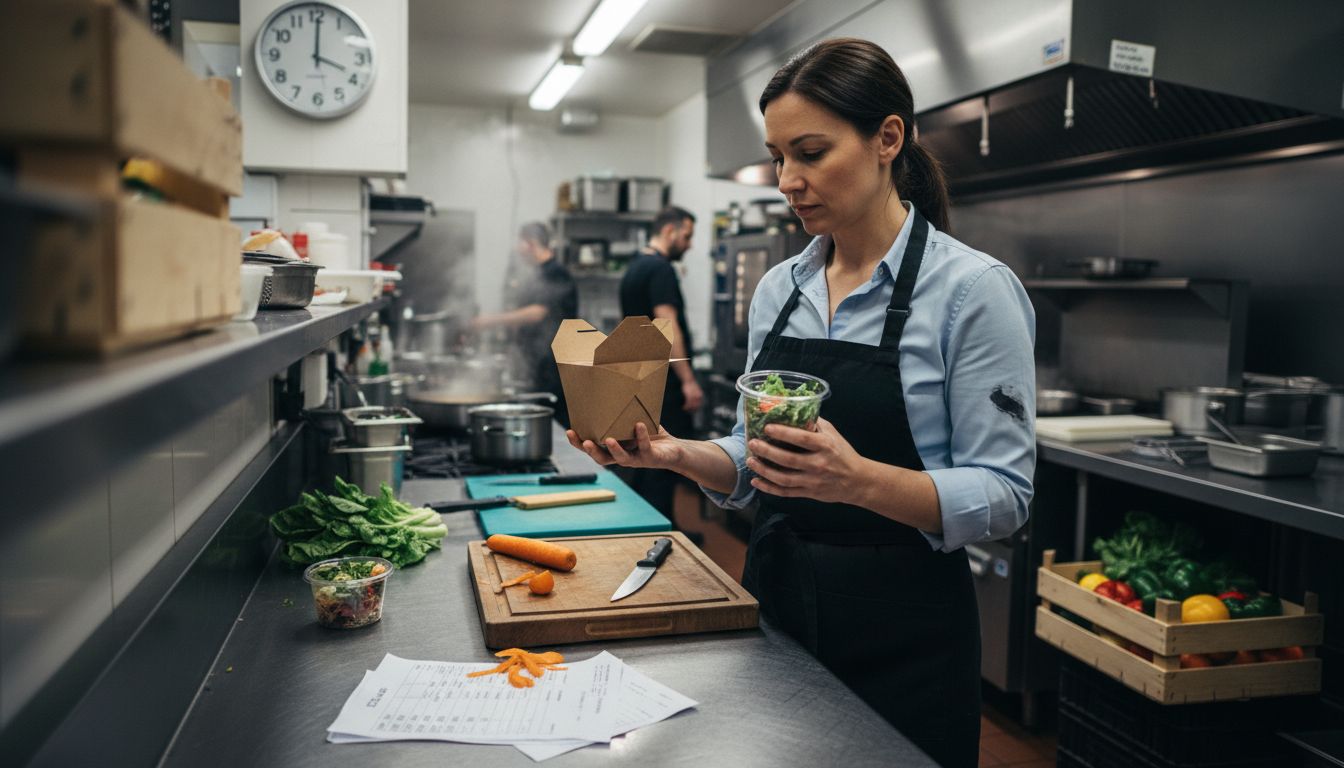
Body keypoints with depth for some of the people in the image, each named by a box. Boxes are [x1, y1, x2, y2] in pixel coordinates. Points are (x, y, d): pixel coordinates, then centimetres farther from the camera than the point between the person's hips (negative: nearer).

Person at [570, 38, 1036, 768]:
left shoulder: (973, 288, -14)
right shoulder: (779, 288, 3)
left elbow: (1001, 495, -16)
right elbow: (753, 464, 8)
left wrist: (860, 479, -32)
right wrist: (677, 453, -12)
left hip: (903, 645, -5)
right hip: (777, 611, 6)